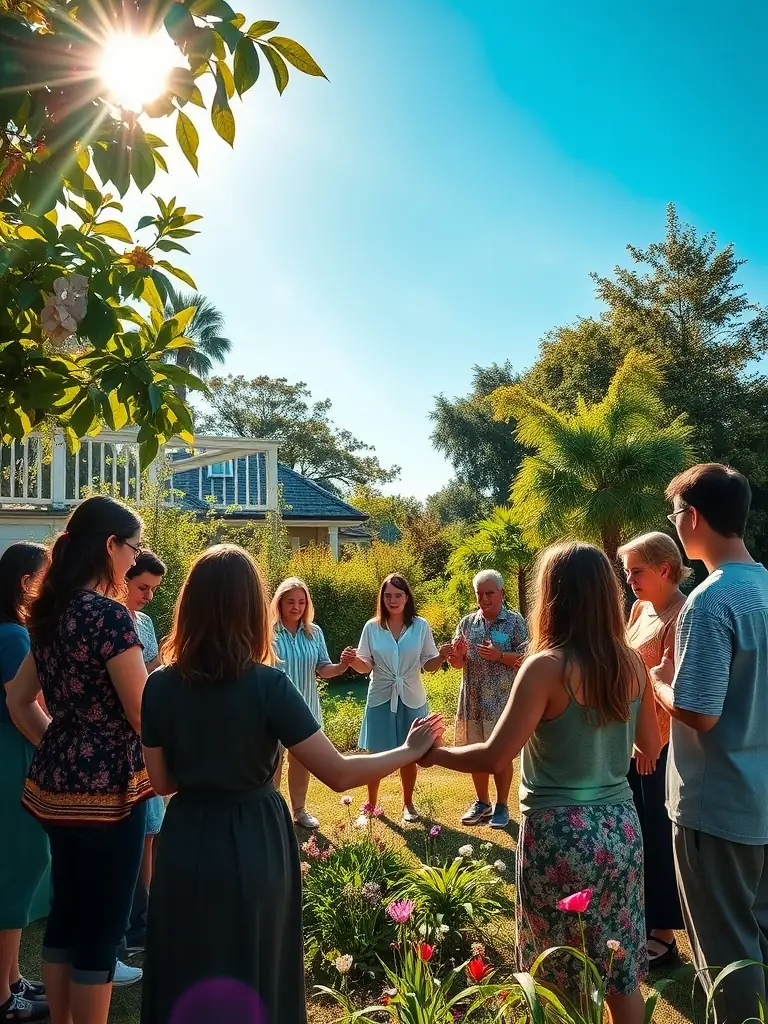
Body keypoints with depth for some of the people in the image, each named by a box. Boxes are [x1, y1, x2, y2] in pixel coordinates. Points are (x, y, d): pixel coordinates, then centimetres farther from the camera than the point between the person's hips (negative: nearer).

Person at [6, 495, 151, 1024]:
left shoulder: (51, 613, 7)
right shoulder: (110, 614, -19)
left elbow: (19, 700, 16)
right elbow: (143, 715, -17)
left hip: (57, 782, 9)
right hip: (107, 787, -9)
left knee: (66, 914, 20)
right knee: (101, 926, 6)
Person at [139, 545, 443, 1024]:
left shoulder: (160, 685, -8)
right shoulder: (268, 685, -19)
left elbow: (163, 782, 1)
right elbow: (338, 773, -17)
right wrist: (408, 752, -3)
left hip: (186, 843, 3)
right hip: (253, 844, -3)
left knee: (185, 980, 22)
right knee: (253, 978, 19)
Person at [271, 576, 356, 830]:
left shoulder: (314, 632, -1)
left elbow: (322, 670, 0)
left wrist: (342, 666, -19)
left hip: (305, 708, 5)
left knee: (302, 760, 18)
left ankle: (299, 809, 36)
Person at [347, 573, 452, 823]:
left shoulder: (421, 626, -3)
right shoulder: (372, 627, -3)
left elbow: (428, 664, 0)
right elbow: (365, 666, -1)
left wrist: (442, 657, -20)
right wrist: (354, 660, -23)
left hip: (411, 699, 0)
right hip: (380, 698, 0)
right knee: (376, 755, 7)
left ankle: (408, 803, 30)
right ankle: (371, 805, 24)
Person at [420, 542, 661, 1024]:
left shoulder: (547, 667, -18)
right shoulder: (632, 663, -2)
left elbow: (497, 757, -18)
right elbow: (652, 747, 10)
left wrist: (432, 753, -5)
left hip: (560, 831, -5)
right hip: (620, 826, 5)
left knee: (560, 971, 14)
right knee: (620, 968, 19)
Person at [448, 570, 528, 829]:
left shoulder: (515, 622, -4)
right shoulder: (467, 623, 8)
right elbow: (457, 664, 9)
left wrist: (500, 656, -22)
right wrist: (457, 655, -14)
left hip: (502, 701, -4)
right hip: (472, 700, 4)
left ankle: (501, 806, 19)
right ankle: (482, 802, 28)